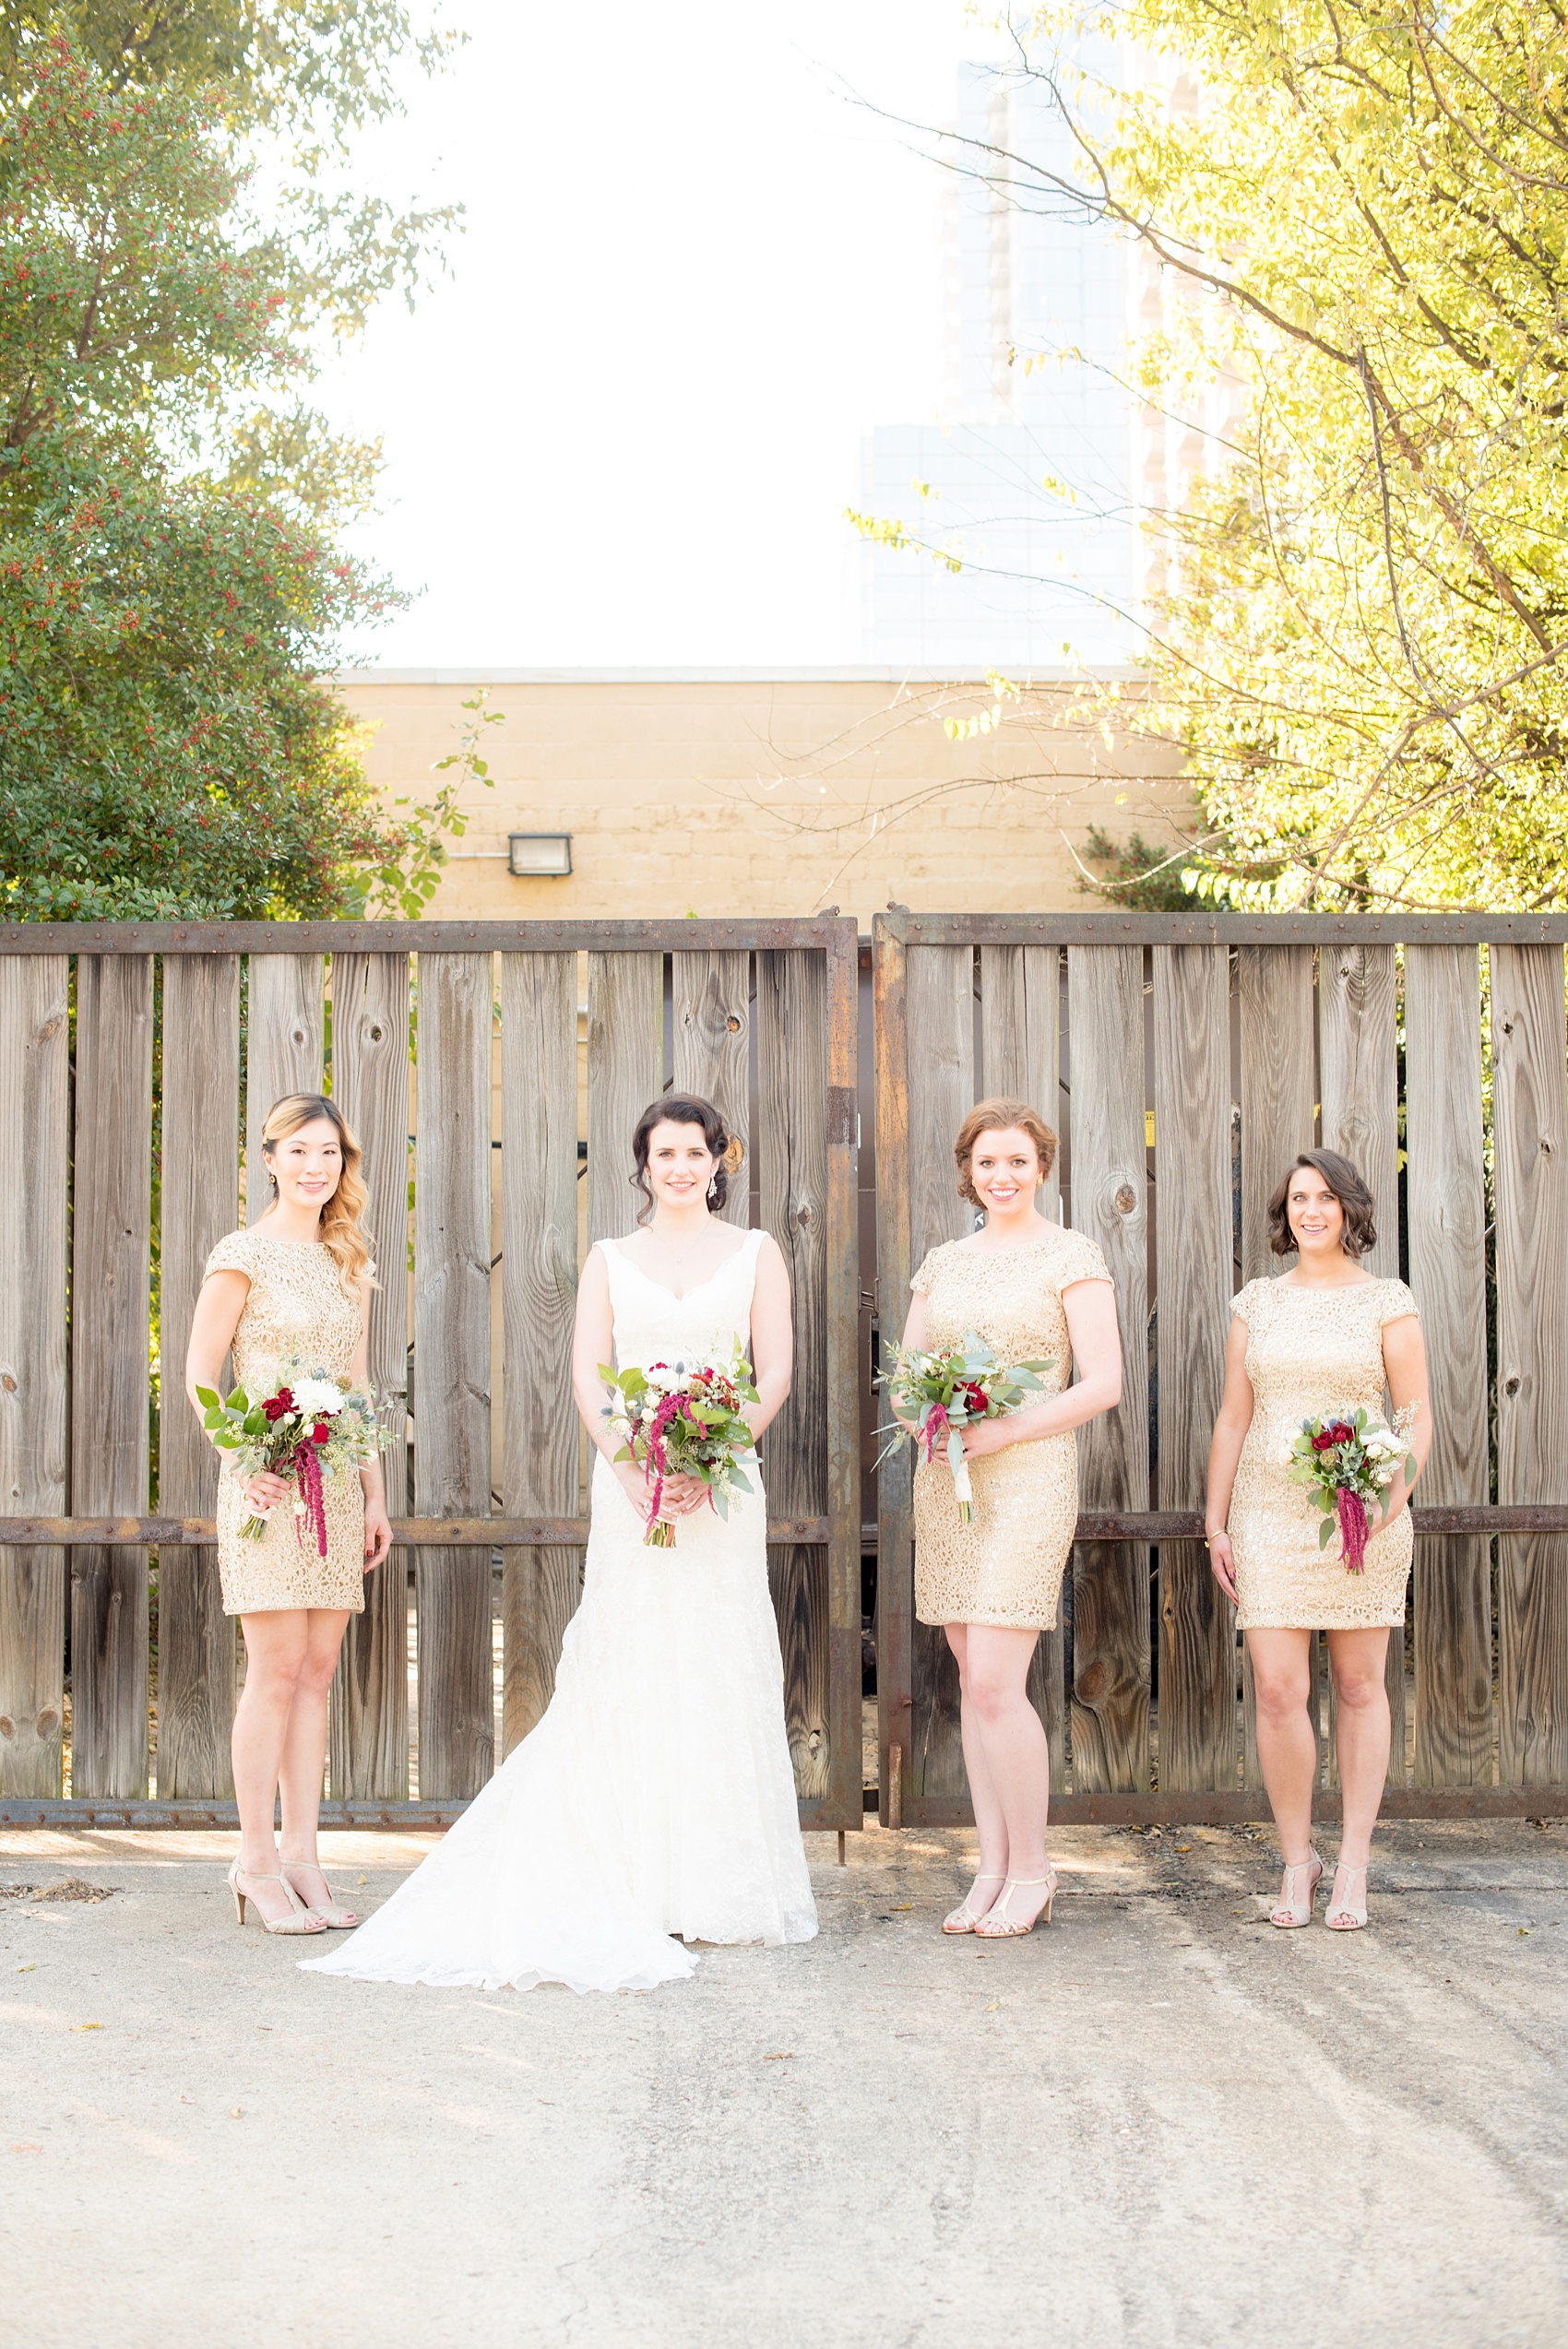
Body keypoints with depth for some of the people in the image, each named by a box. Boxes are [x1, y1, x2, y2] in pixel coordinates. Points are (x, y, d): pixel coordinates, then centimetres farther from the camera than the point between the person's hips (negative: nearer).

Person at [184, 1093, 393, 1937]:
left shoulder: (348, 1264, 14)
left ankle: (302, 1857, 10)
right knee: (276, 1666, -7)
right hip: (267, 1482, -6)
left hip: (337, 1482, 6)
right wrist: (245, 1460, -18)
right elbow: (200, 1376, -5)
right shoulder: (244, 1255, -3)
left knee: (318, 1670, 5)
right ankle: (258, 1860, 2)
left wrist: (375, 1496, 14)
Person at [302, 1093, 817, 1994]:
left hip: (724, 1485, -1)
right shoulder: (610, 1259, 12)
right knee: (629, 1672, -1)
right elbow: (587, 1374, 4)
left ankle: (725, 1889, 8)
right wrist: (632, 1466, -12)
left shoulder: (756, 1252, 9)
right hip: (630, 1486, 1)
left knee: (721, 1672, 0)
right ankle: (644, 1886, 5)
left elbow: (776, 1371, 1)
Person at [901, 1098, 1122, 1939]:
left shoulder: (1071, 1256, -1)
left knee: (995, 1682, -12)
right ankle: (992, 1869, 14)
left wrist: (1006, 1430, -16)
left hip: (1028, 1479, -5)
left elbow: (1104, 1383, -8)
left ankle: (1030, 1869, 3)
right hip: (945, 1483, 5)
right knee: (973, 1681, 7)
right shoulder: (943, 1263, 14)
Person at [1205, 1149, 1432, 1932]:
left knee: (1358, 1686, 5)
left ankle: (1352, 1867, 14)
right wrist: (1215, 1525, 4)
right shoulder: (1257, 1303, 8)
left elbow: (1418, 1417, -1)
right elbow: (1233, 1419, 9)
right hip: (1269, 1514, 1)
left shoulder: (1387, 1301, 1)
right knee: (1278, 1691, -6)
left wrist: (1390, 1500, -16)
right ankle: (1296, 1860, 10)